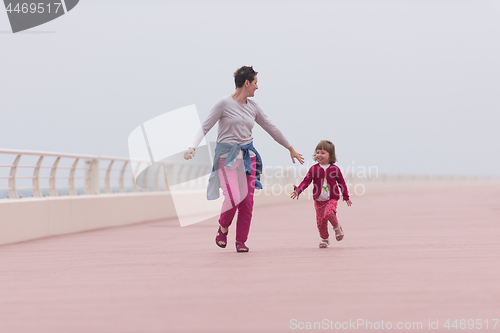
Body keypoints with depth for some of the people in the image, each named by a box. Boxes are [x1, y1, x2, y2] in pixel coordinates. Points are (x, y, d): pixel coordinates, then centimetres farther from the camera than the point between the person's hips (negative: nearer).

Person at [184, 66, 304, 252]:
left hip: (248, 156, 5)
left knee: (247, 201, -1)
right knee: (234, 198, -17)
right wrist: (193, 147, -22)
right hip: (227, 156, -5)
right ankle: (223, 228, 13)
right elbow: (205, 127, -7)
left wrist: (290, 149, 26)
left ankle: (241, 241, 11)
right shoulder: (224, 104, -6)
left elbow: (270, 128, 20)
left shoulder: (252, 107, 10)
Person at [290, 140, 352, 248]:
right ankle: (324, 239, 22)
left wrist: (346, 197, 14)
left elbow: (342, 183, 9)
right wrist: (298, 190, -21)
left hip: (331, 199, -2)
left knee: (329, 213, -28)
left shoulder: (335, 169, -1)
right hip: (318, 200, 2)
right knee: (320, 221, 1)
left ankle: (337, 227, 1)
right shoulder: (314, 169, 1)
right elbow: (306, 181, -5)